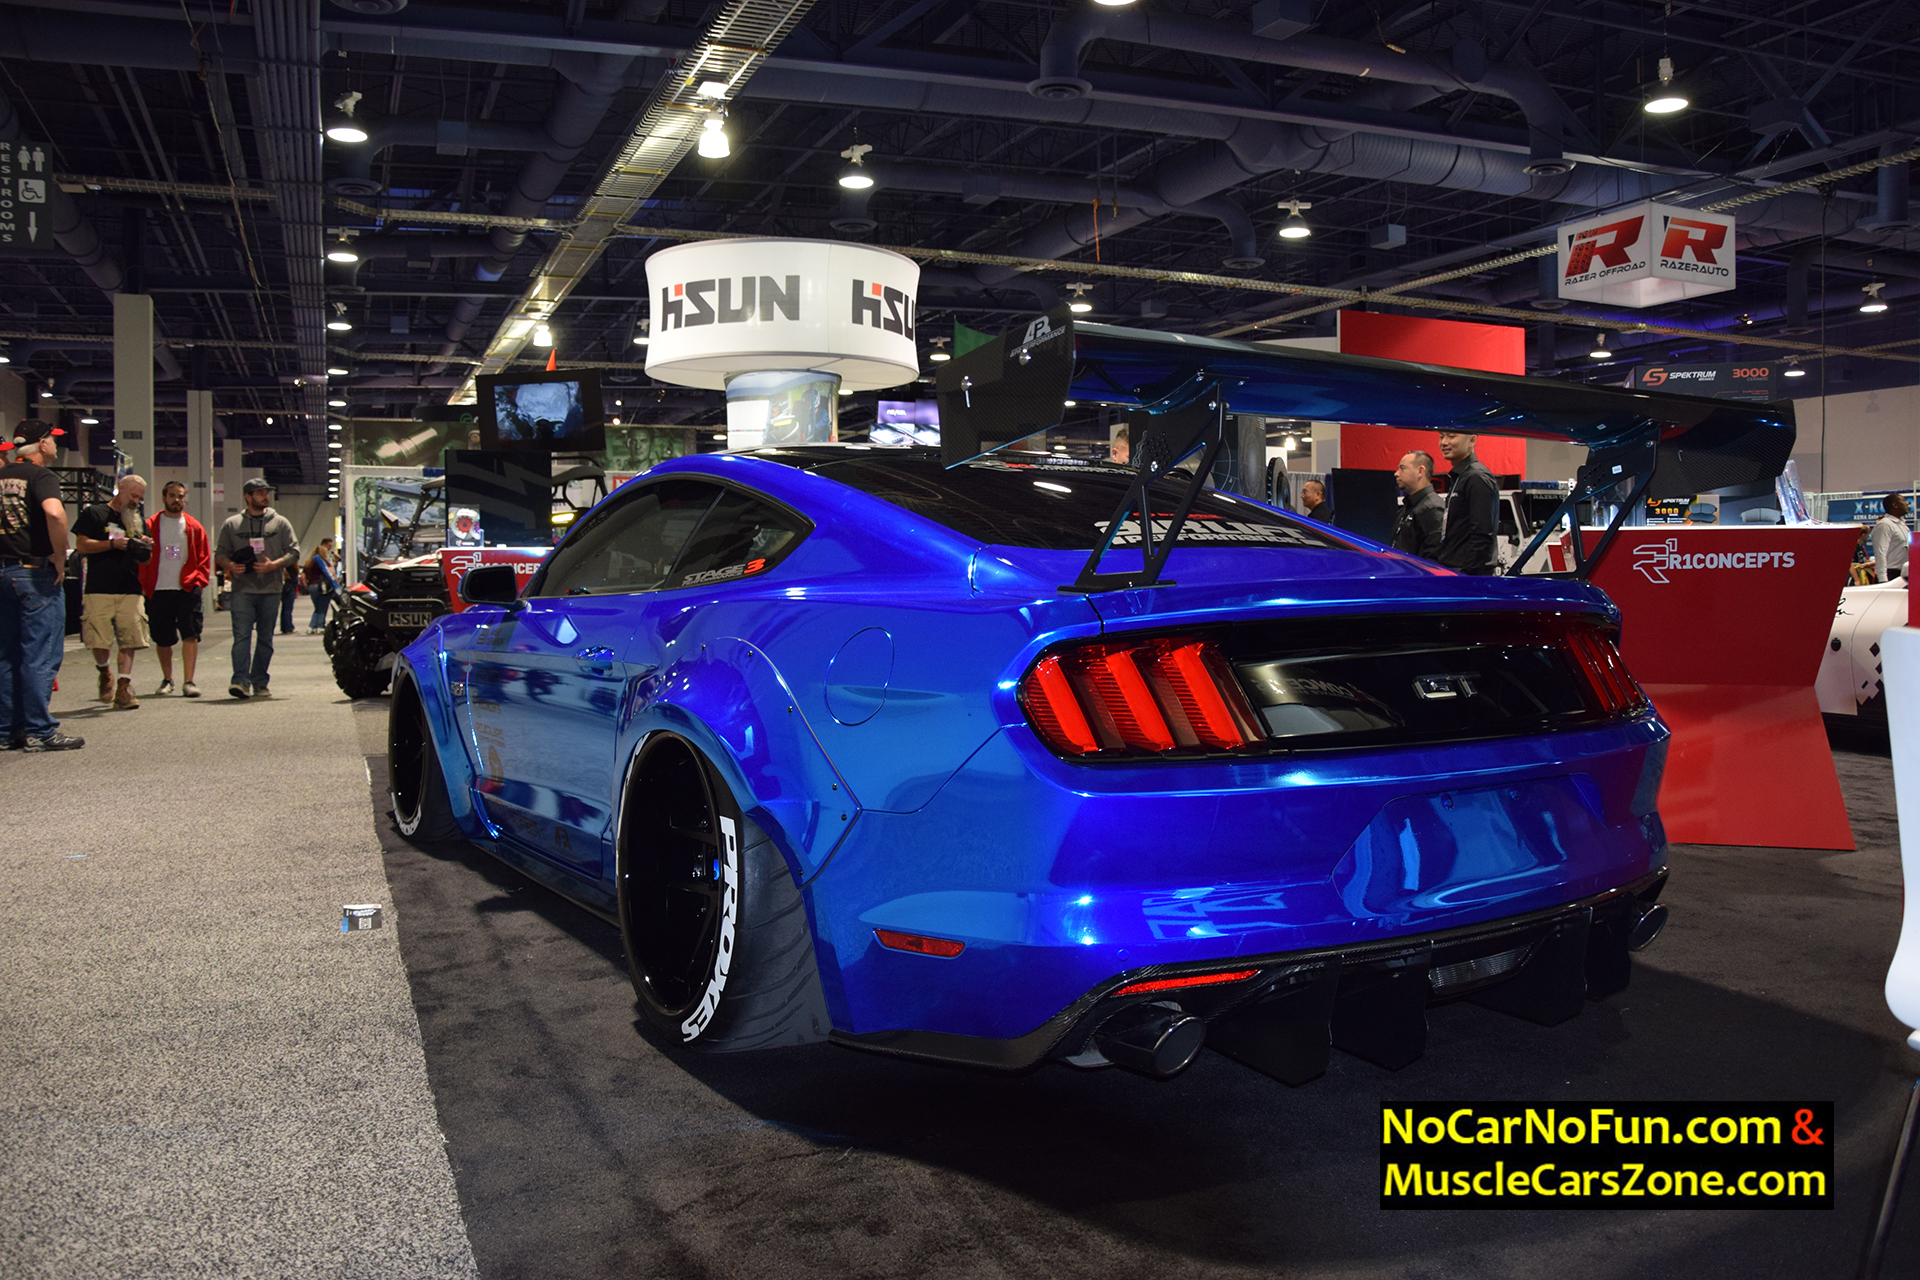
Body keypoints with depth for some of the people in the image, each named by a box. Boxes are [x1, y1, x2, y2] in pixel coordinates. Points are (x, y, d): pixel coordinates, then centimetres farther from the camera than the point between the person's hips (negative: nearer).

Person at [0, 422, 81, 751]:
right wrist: (60, 558, -16)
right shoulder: (40, 475, -9)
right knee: (40, 654, -4)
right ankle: (39, 730, -3)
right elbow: (54, 513, -28)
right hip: (36, 573, -7)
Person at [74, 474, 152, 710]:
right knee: (99, 642, -7)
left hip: (130, 590, 4)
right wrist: (113, 543, -13)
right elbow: (82, 544, -2)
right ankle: (104, 672, 23)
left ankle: (124, 690, -3)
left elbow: (145, 560, 22)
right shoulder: (94, 513, 7)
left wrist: (145, 549, 0)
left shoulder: (137, 521, 20)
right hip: (99, 590, -4)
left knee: (129, 641, -6)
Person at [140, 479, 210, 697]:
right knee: (162, 638, 7)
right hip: (158, 590, 0)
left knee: (190, 634, -10)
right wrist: (145, 585, -3)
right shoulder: (150, 526, 8)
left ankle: (188, 681, -8)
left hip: (187, 589, 0)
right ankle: (167, 679, 24)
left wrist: (198, 580, -2)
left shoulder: (193, 527, 11)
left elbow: (204, 558, 10)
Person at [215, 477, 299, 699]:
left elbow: (292, 552, 6)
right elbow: (220, 553, 12)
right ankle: (241, 681, -17)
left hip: (271, 590, 1)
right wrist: (230, 565, -10)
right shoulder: (231, 524, 12)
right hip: (242, 589, -1)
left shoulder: (280, 523, 11)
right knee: (242, 636, -11)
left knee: (265, 638, 4)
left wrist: (274, 565, -11)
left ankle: (259, 683, 10)